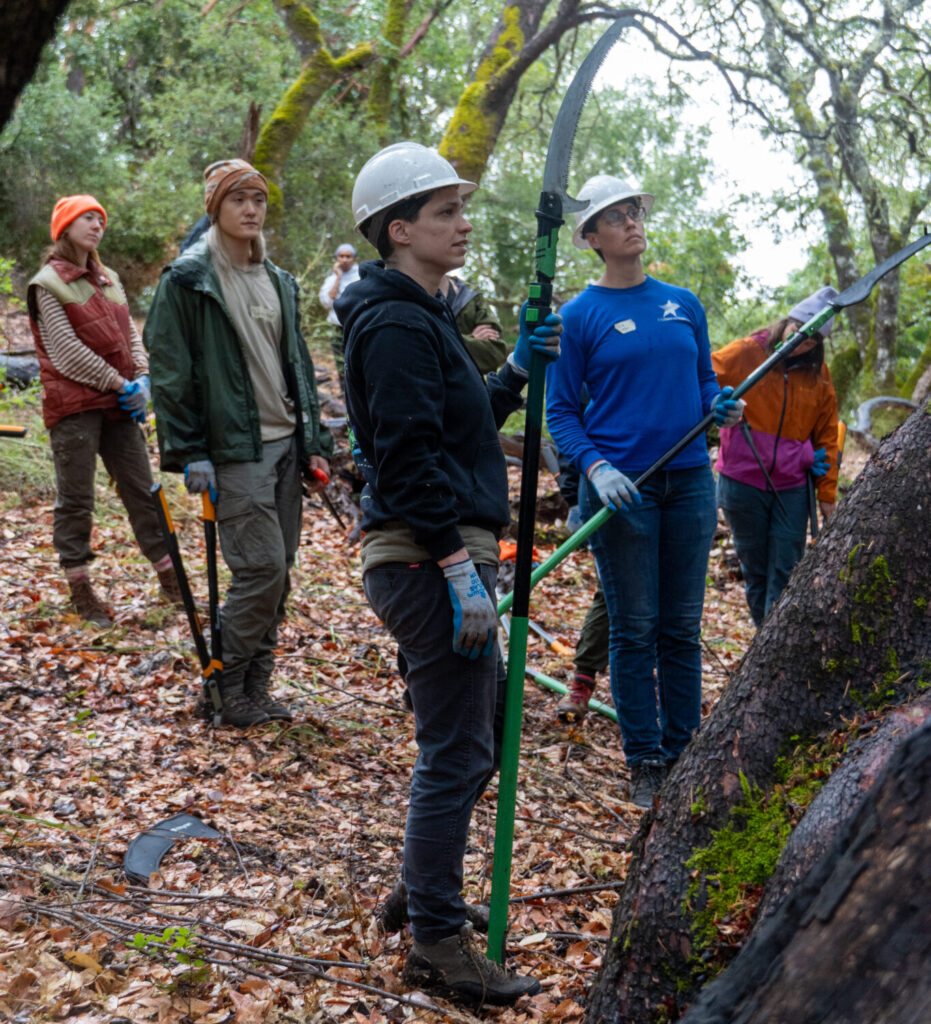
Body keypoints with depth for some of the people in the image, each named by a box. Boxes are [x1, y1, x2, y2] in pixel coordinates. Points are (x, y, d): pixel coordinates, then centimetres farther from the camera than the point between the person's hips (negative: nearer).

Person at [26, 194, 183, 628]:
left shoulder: (108, 279, 16)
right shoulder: (48, 283, -5)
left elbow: (130, 333, 13)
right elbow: (66, 350, -12)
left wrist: (142, 378, -4)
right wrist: (118, 382, -12)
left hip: (119, 402, 7)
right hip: (74, 404, -7)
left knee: (142, 490, 9)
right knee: (75, 499, 0)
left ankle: (169, 578, 16)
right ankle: (79, 589, 8)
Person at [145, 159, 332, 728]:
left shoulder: (279, 281, 16)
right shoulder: (187, 280, -4)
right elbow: (170, 372, -7)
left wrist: (314, 443, 14)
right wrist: (190, 454, -13)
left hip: (284, 444, 7)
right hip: (233, 451, -7)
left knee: (279, 571, 7)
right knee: (261, 568, -12)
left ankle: (256, 691, 18)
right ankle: (227, 692, 5)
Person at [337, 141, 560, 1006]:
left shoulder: (420, 316, 18)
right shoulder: (396, 325, -15)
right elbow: (410, 456, -22)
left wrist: (516, 372, 12)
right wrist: (460, 569, -23)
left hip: (444, 556, 11)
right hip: (426, 561, -11)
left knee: (483, 720, 20)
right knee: (455, 750, -3)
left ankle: (424, 889, 35)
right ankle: (436, 944, 10)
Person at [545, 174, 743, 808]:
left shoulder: (684, 304, 10)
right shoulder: (581, 315, -1)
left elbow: (705, 380, 18)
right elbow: (560, 411, -2)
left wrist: (720, 406, -5)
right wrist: (595, 468, -18)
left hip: (690, 482, 4)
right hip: (622, 487, -3)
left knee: (682, 628, 9)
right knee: (634, 629, 2)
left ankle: (684, 755, 20)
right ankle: (645, 760, 14)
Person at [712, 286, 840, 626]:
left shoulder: (818, 374, 6)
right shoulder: (745, 353, -3)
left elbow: (827, 436, 12)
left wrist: (827, 494, 11)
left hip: (792, 487, 2)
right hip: (742, 483, -1)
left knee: (785, 575, -2)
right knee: (755, 573, 8)